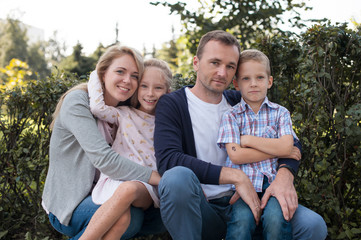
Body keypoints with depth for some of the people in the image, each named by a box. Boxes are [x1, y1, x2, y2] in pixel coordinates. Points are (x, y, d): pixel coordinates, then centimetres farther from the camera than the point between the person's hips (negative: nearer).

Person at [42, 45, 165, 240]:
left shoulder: (124, 110, 7)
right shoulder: (77, 101, -16)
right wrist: (162, 179, -31)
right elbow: (103, 158, -28)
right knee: (130, 216, -30)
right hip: (67, 204, -7)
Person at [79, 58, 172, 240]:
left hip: (148, 186, 1)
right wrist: (96, 75, 8)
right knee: (122, 218, -36)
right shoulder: (124, 115, 12)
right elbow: (97, 107, -6)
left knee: (130, 188, -37)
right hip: (117, 180, -1)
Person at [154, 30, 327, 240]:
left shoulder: (239, 103, 11)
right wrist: (236, 176, -22)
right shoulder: (172, 104, -2)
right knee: (178, 177, -37)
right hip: (199, 209, -3)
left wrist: (285, 175, -13)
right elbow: (168, 159, -20)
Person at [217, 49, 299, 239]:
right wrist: (275, 150, -3)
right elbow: (235, 156, -5)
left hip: (273, 182, 1)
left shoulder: (280, 113, 12)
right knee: (242, 220, -29)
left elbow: (286, 147, -5)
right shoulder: (231, 116, 7)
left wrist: (247, 139, -4)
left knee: (276, 219, -27)